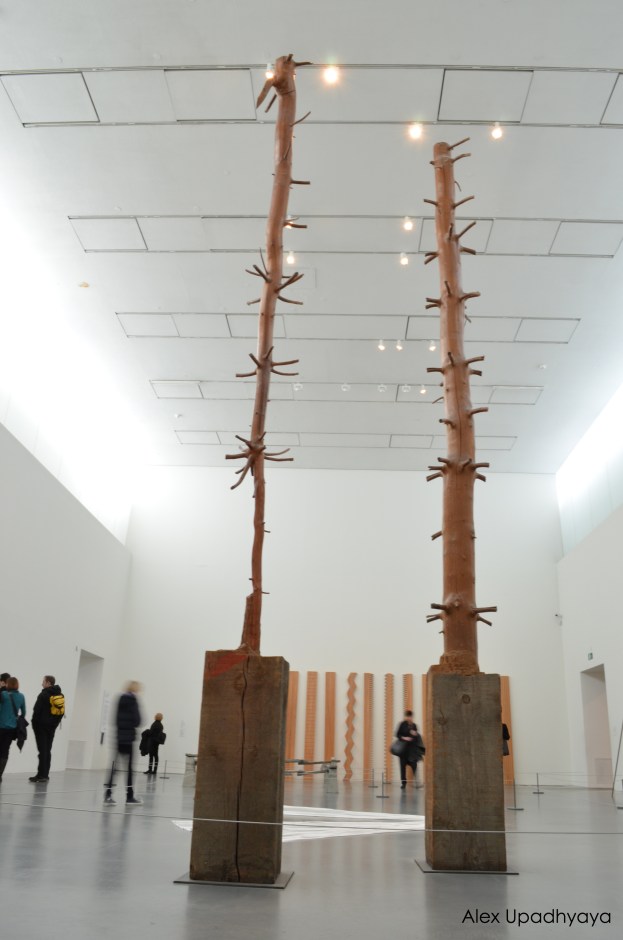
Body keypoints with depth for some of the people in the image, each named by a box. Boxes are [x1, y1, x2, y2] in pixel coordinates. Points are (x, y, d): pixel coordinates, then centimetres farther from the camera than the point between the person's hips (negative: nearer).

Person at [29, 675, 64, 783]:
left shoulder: (44, 695, -12)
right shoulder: (60, 696, 11)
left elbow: (37, 710, -14)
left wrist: (34, 723, -3)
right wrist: (55, 723, 12)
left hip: (41, 725, -7)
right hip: (52, 726, 7)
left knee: (42, 751, -6)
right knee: (47, 751, 11)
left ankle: (42, 775, -7)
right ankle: (45, 774, 13)